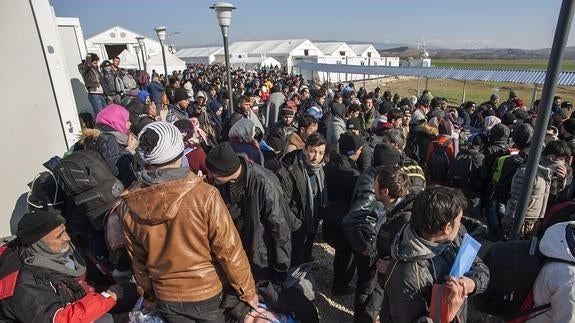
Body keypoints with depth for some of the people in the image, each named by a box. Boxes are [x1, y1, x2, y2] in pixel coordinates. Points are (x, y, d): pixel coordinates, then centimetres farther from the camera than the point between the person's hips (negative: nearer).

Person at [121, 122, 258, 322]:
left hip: (165, 297, 3)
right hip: (207, 292, -2)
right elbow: (229, 250, -20)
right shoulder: (204, 195, -27)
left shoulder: (129, 205, -14)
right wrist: (248, 291, -5)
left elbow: (137, 260, -1)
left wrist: (150, 293, 16)